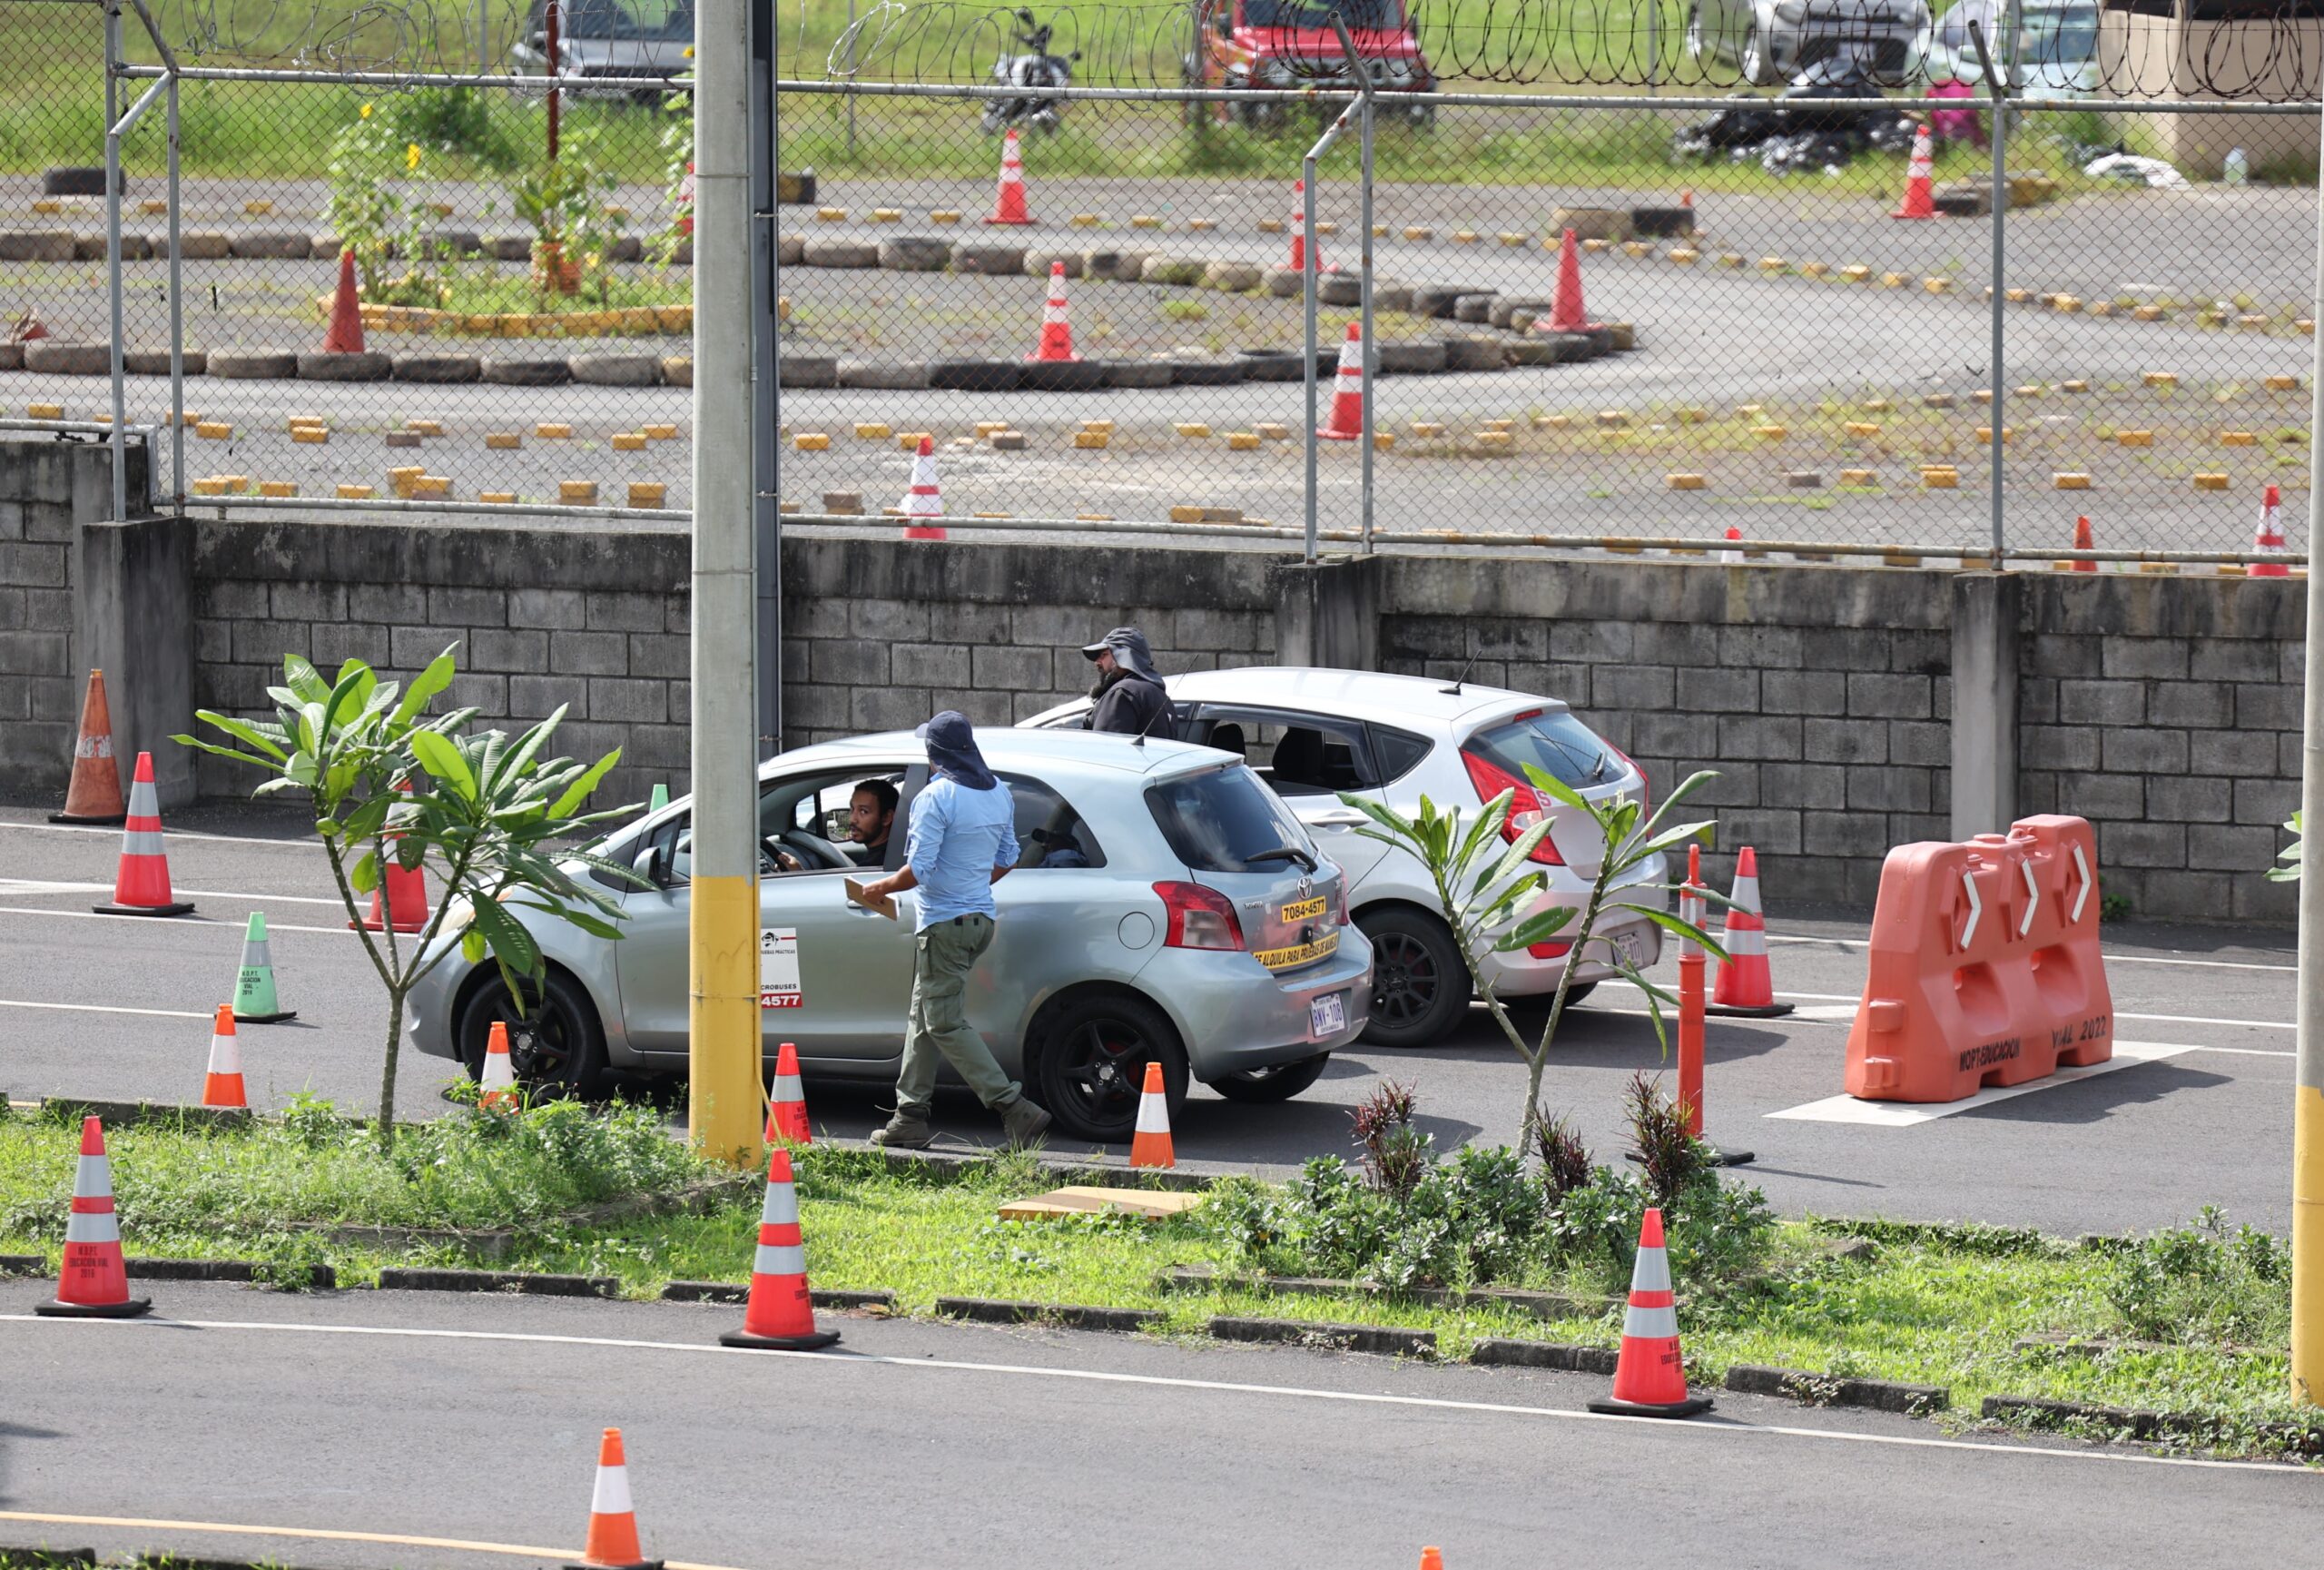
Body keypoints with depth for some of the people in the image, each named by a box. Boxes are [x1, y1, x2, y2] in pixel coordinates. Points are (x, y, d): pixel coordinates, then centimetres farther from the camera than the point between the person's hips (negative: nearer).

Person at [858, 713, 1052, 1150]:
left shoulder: (937, 797, -17)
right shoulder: (999, 794, 9)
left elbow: (918, 870, -20)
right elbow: (1007, 859, 18)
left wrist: (880, 888, -3)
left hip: (944, 923, -9)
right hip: (981, 917, 9)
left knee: (946, 1023, -5)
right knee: (925, 1015, 16)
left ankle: (1016, 1109, -14)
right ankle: (911, 1117, 18)